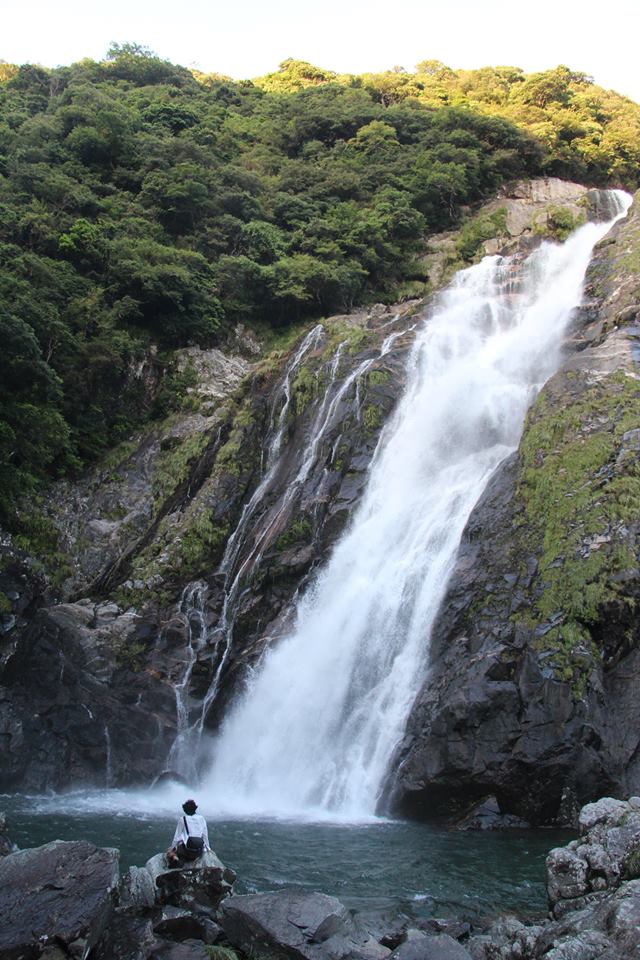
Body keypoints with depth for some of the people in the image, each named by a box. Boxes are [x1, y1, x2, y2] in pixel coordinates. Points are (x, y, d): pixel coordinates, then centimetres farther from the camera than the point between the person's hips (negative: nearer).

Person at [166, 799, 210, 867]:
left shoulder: (182, 819, 0)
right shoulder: (201, 819, 8)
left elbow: (177, 836, 2)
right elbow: (205, 835, 10)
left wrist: (172, 848, 14)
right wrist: (207, 848, 21)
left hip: (186, 850, -2)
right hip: (199, 852, 3)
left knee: (169, 851, 24)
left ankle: (174, 858, -13)